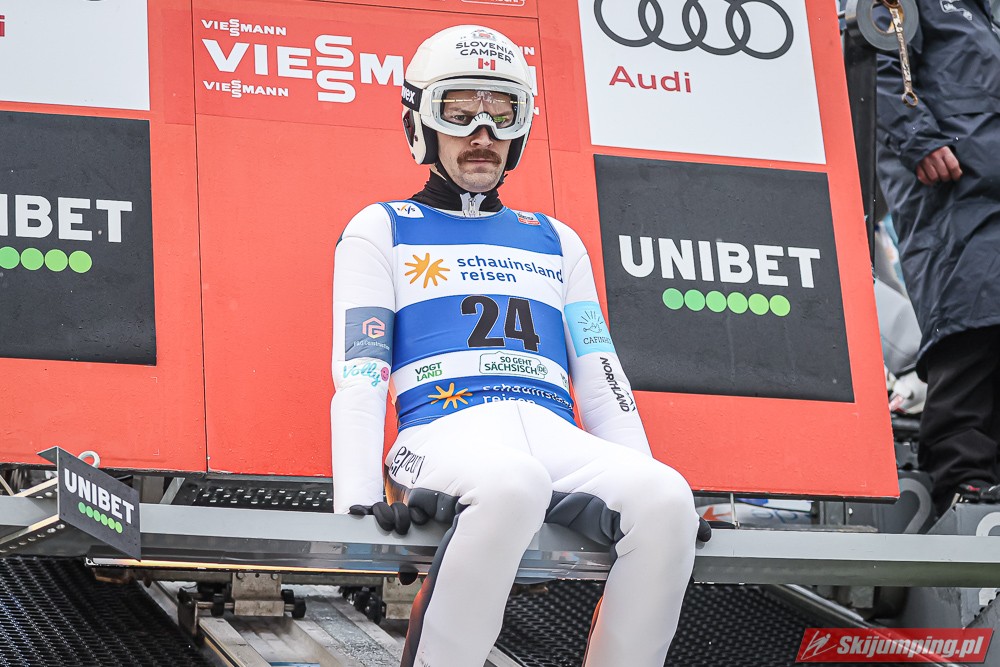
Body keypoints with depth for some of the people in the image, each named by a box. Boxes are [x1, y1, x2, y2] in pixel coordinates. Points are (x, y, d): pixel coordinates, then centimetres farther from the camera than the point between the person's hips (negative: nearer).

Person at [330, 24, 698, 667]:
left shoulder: (557, 242, 29)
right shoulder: (381, 231, 18)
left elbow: (600, 377, 23)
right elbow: (359, 373, 5)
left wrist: (644, 487, 7)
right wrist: (358, 501, -11)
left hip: (557, 440, 4)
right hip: (443, 432, -4)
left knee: (667, 497, -31)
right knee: (510, 484, -41)